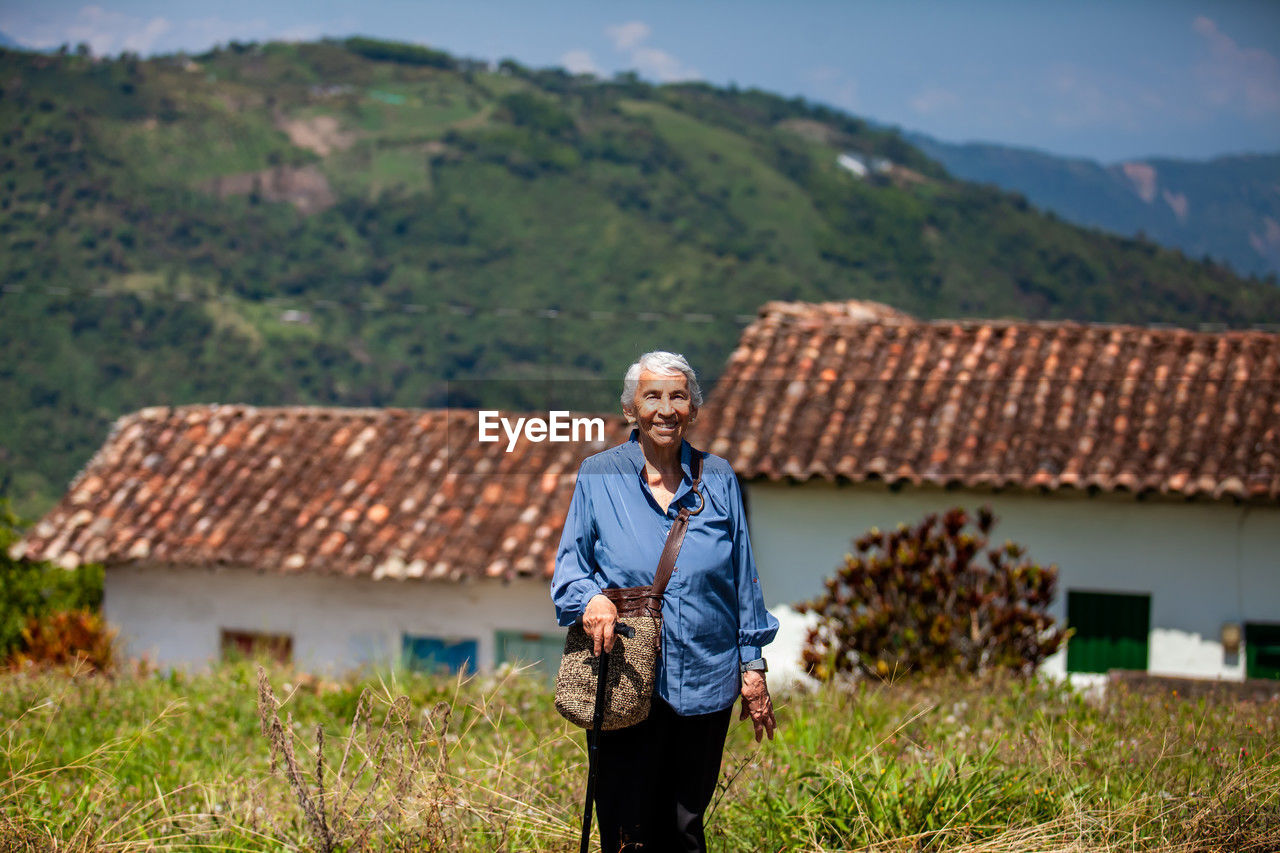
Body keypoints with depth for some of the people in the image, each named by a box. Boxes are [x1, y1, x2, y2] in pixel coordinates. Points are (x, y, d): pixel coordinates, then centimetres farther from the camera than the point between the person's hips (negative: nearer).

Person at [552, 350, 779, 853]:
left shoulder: (718, 479, 7)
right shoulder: (598, 475, 2)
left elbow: (743, 578, 11)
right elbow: (569, 563, 5)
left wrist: (753, 664, 8)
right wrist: (590, 598, -18)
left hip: (706, 683, 2)